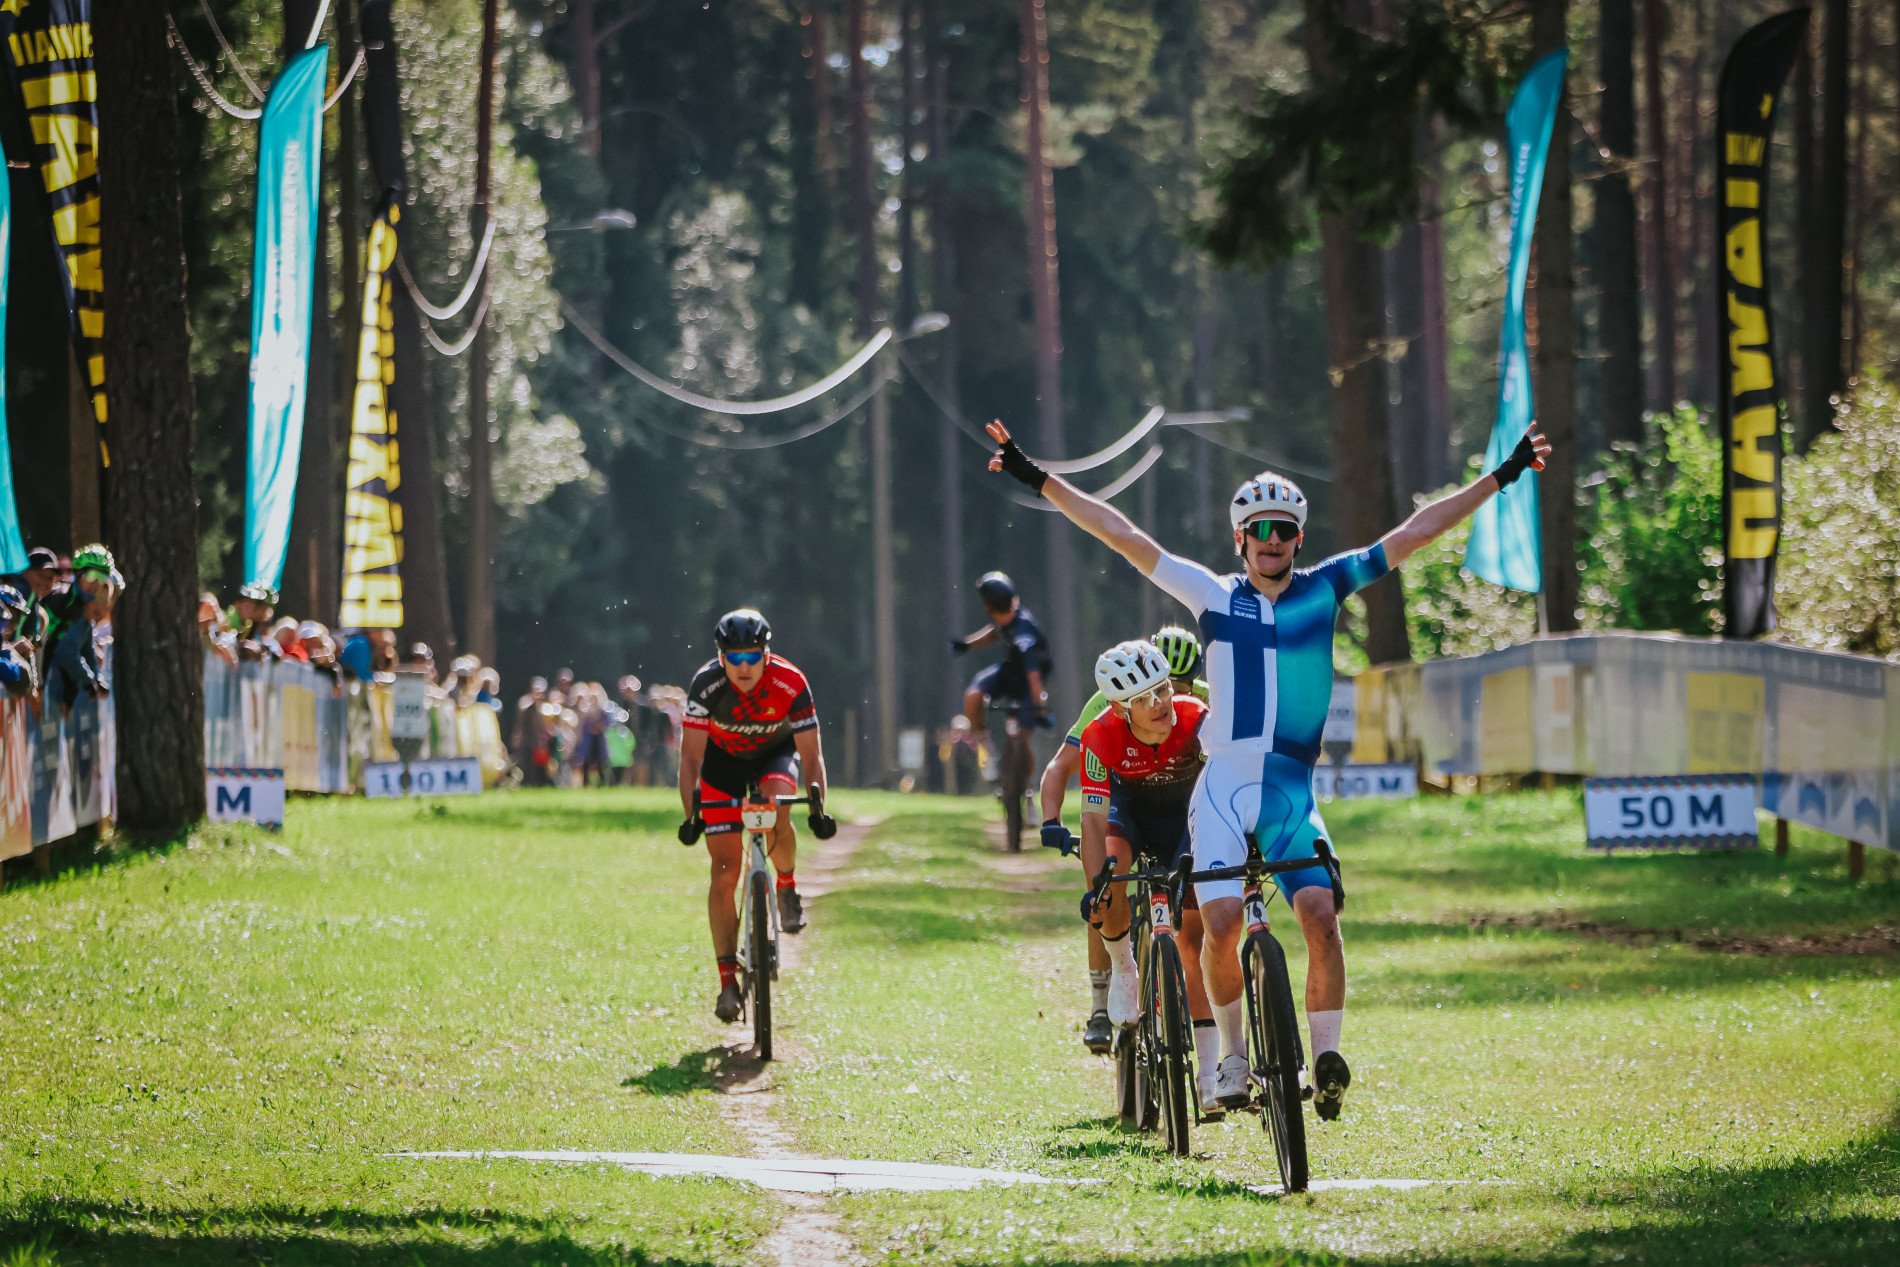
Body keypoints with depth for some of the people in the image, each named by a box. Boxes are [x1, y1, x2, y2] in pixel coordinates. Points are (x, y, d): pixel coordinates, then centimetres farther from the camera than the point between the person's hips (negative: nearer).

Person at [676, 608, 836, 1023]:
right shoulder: (707, 683, -29)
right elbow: (691, 755, -26)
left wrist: (818, 809, -35)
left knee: (776, 810, -35)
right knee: (725, 871, -8)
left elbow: (811, 755, -23)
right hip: (723, 760, 0)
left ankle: (788, 888, -6)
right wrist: (691, 814, -36)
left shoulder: (790, 684, -29)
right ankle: (728, 981, -3)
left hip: (775, 755, 0)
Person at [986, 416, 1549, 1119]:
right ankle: (1231, 1054, 4)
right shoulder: (1214, 594, 6)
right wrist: (1040, 480, 0)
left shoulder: (1325, 588, 8)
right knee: (1222, 920, -16)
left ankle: (1327, 1059, -11)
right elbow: (1121, 535, 4)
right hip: (1222, 788, -1)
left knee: (1320, 912, -19)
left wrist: (1500, 477, 5)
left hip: (1292, 791, 1)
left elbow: (1413, 533, 7)